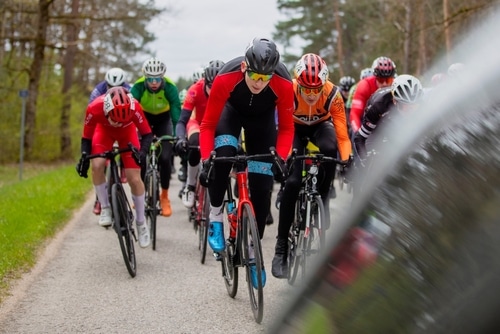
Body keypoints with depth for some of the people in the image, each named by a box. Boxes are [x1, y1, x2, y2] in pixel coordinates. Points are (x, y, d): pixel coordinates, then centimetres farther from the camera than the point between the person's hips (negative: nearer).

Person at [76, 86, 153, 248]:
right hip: (104, 129, 0)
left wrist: (142, 152, -44)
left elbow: (147, 134, -27)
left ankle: (141, 223, 9)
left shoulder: (134, 107, -40)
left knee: (134, 179, -8)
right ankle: (105, 208, -6)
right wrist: (84, 157, -33)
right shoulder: (94, 108, -38)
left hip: (127, 131, 0)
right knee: (97, 166, -27)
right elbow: (87, 137, -20)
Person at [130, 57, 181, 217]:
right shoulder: (138, 87, -30)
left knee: (165, 158, -14)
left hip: (163, 120, -1)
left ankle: (164, 196, 3)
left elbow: (176, 113, -35)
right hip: (144, 118, 1)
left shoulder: (170, 88, -31)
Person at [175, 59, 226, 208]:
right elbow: (182, 121, -34)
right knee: (195, 145, -33)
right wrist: (181, 139, -54)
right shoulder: (196, 90, -33)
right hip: (198, 123, -2)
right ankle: (190, 186, -15)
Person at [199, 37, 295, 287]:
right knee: (223, 155, -33)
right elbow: (208, 125, -28)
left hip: (263, 119, 1)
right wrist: (205, 160, -39)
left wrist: (280, 159, -36)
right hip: (232, 112, -1)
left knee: (262, 187, -6)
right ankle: (215, 217, -12)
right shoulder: (225, 79, -39)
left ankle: (253, 250, 11)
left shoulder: (284, 85, -36)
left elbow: (286, 127, -21)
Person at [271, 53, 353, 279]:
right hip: (296, 128, -1)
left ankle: (322, 198, -13)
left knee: (329, 148, -37)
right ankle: (281, 246, -13)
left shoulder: (333, 94, -30)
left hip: (321, 126, 1)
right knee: (292, 182, -20)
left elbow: (342, 134, -27)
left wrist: (347, 158, -42)